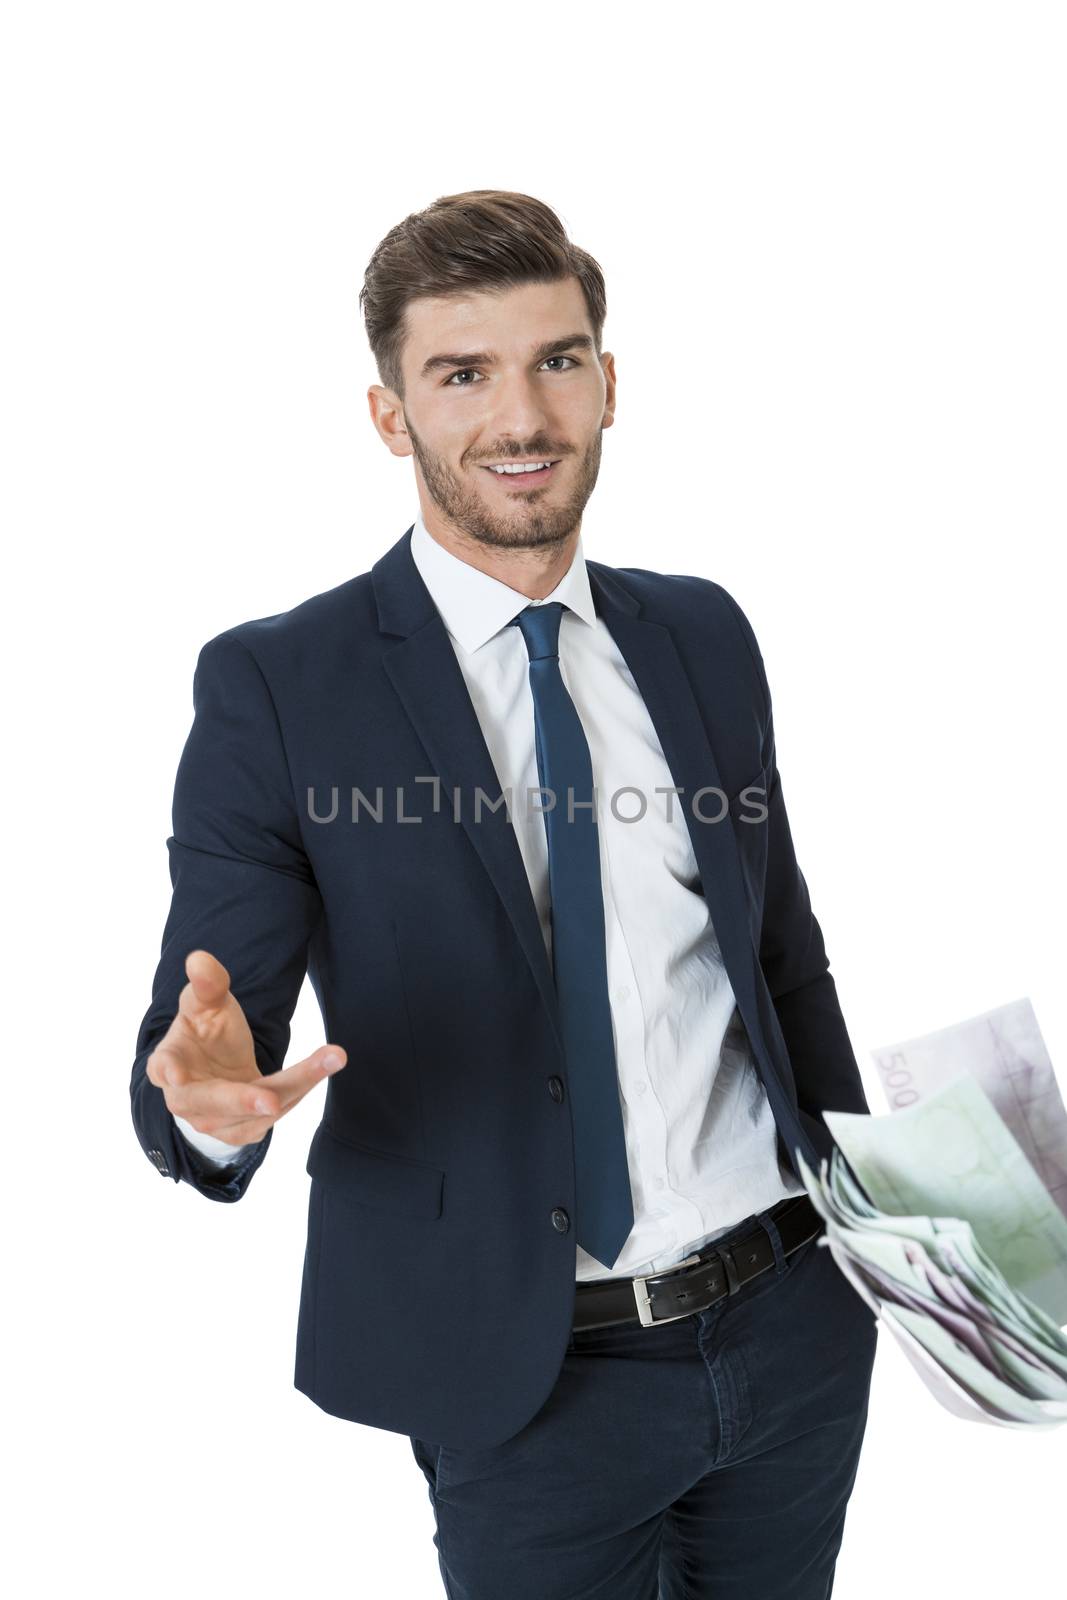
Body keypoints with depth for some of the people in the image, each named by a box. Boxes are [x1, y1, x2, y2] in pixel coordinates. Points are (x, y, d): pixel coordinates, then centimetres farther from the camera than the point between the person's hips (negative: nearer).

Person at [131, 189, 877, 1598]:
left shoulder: (705, 636, 4)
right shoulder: (275, 689, -11)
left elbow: (785, 946, 11)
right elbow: (203, 1034, -11)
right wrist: (210, 1096, -34)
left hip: (798, 1324, 5)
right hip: (528, 1385, -4)